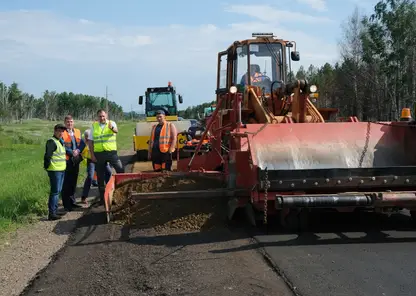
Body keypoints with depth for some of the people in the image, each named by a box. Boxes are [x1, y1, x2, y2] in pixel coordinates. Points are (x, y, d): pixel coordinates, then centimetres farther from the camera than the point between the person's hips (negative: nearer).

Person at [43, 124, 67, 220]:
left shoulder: (60, 141, 17)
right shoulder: (51, 142, -14)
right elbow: (47, 156, -20)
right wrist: (47, 167, -19)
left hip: (61, 170, 10)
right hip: (55, 171, -10)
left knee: (58, 191, 15)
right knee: (55, 191, -8)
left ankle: (55, 210, 23)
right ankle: (52, 213, -5)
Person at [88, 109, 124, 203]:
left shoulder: (112, 123, 2)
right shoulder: (94, 126, 8)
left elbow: (116, 130, -22)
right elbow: (90, 141, 9)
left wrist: (112, 128, -45)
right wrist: (92, 154, 1)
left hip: (111, 152, -2)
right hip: (99, 153, 2)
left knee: (120, 169, -16)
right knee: (100, 176, 7)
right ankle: (102, 197, 17)